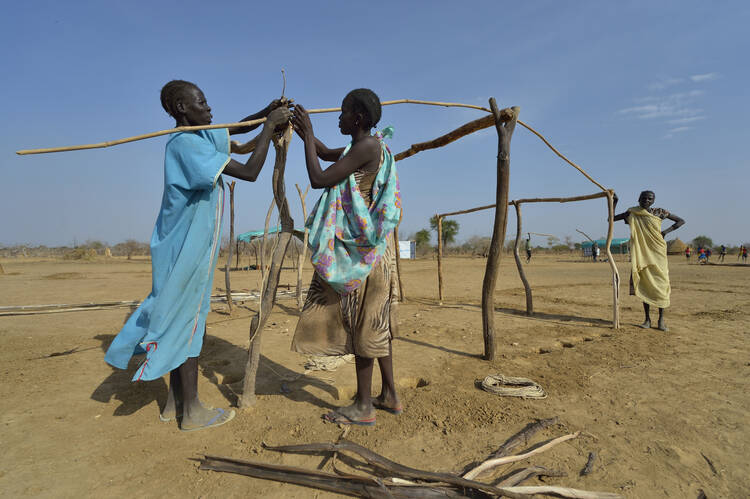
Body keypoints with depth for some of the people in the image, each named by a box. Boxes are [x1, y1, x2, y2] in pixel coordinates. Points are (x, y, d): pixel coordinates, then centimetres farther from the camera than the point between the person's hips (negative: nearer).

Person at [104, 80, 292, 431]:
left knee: (182, 318, 14)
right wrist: (269, 127, -14)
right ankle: (191, 411, 14)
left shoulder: (199, 137, 10)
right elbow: (249, 172, -25)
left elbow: (234, 130, 25)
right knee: (189, 321, -1)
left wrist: (266, 113, 10)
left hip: (191, 246, 9)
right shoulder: (186, 144, -19)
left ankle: (175, 402, 28)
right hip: (187, 249, -9)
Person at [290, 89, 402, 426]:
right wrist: (303, 129, 21)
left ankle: (363, 407, 11)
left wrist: (308, 134, -6)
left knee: (362, 322, -3)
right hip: (367, 246, 10)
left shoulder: (366, 147, -13)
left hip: (360, 247, -10)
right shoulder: (370, 146, 17)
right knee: (374, 322, 13)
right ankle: (390, 396, 25)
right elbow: (326, 153, 31)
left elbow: (319, 179, -17)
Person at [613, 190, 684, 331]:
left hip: (658, 252, 0)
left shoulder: (659, 212, 1)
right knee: (645, 284, 2)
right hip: (642, 253, 0)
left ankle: (661, 319, 6)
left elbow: (681, 221, 9)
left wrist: (666, 231, -5)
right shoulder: (632, 213, 3)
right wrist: (614, 202, -4)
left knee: (661, 283, -4)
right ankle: (647, 319, 9)